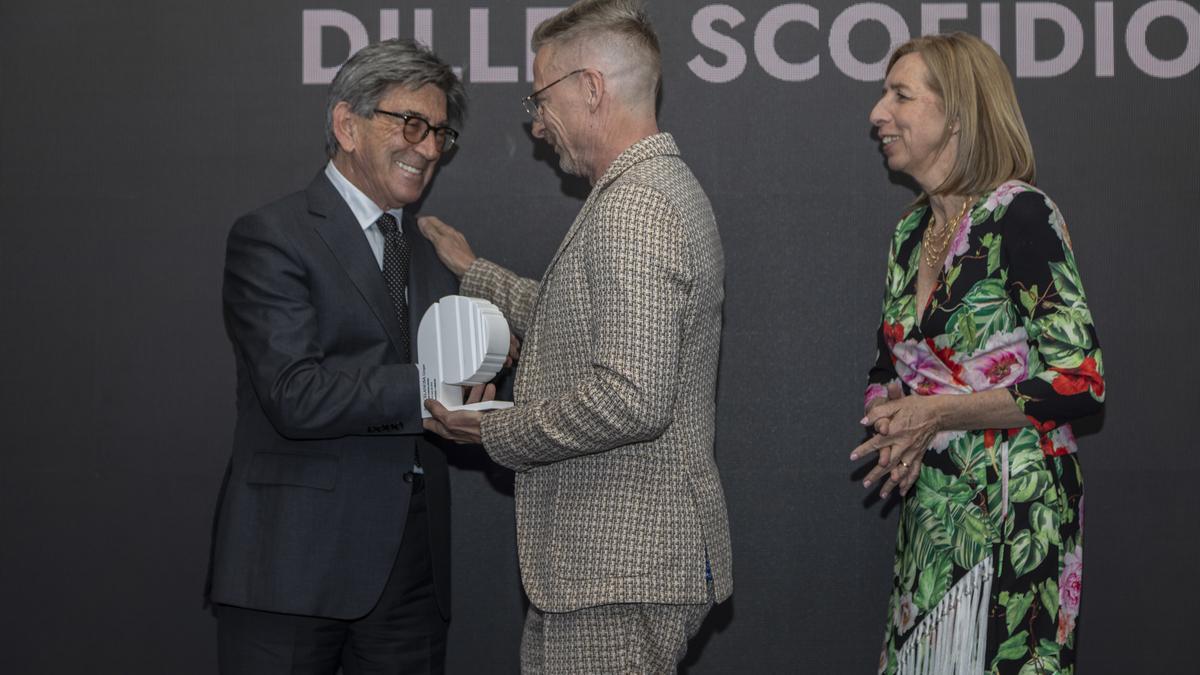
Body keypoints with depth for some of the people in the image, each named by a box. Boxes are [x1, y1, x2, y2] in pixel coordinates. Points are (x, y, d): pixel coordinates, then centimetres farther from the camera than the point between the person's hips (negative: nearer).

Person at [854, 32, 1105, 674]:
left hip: (1014, 506, -7)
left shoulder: (1020, 216, -12)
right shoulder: (910, 231, 11)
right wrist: (891, 414, -5)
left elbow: (1079, 382, -16)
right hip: (930, 505, 7)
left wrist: (938, 412, -17)